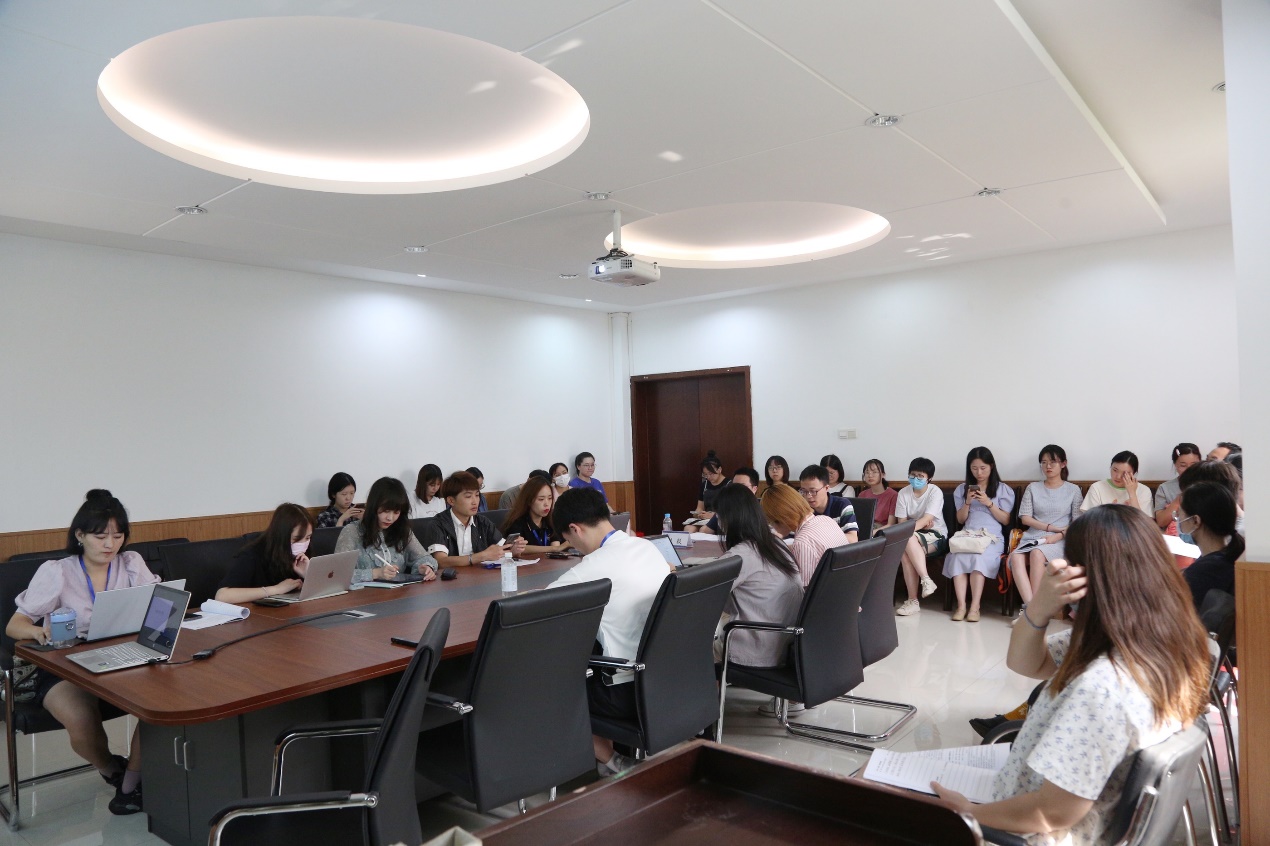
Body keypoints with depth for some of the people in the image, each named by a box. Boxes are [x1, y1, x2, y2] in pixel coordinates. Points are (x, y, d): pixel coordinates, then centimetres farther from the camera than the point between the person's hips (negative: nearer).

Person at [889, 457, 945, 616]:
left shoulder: (935, 492, -9)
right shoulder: (903, 493, 2)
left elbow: (926, 520, -22)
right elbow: (901, 522, -1)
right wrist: (921, 523, -18)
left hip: (936, 535, -3)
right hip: (911, 535, 3)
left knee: (908, 539, -36)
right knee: (904, 551, -33)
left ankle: (926, 580, -28)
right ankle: (912, 600, -28)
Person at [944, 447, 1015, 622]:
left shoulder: (1004, 490, 11)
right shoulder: (962, 489, 18)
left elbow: (1005, 520, 7)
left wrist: (989, 503, -7)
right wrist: (968, 502, -1)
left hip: (992, 537, -2)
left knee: (978, 557, -36)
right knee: (958, 556, -34)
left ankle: (975, 606, -32)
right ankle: (961, 605, -34)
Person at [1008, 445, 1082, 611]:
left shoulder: (1073, 490, 9)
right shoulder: (1033, 488, 14)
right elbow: (1025, 518, 6)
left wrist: (1058, 535, -14)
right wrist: (1050, 527, -7)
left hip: (1059, 541, -2)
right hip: (1032, 537, 2)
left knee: (1037, 553, -37)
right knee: (1016, 558, -32)